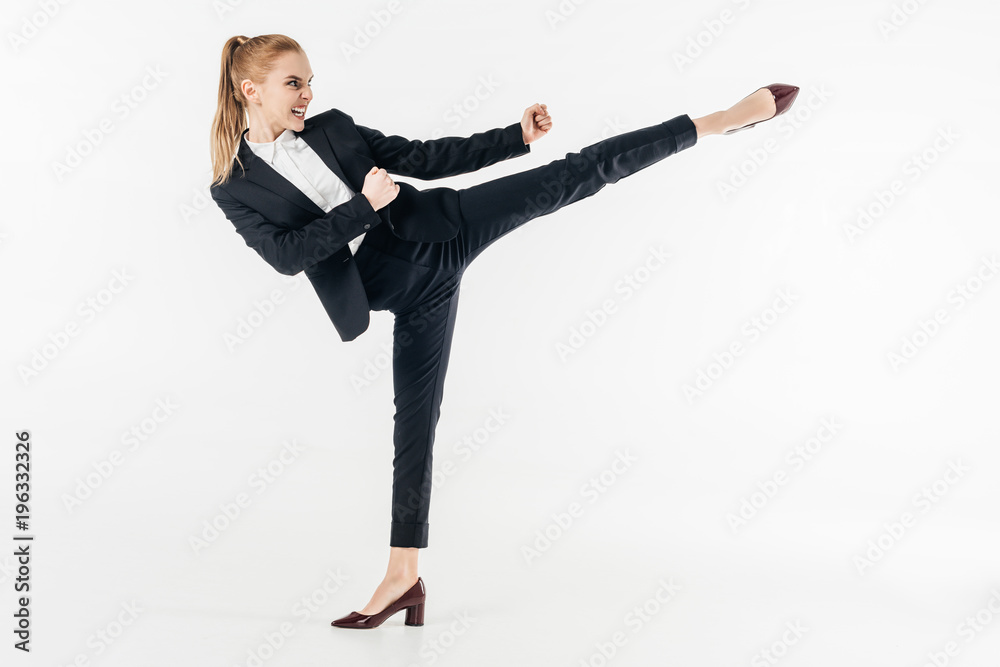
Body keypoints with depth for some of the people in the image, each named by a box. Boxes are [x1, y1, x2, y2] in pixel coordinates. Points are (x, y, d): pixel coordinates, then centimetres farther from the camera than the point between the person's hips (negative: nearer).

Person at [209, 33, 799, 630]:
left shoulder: (332, 128, 9)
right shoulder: (235, 190, 1)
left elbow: (424, 157, 10)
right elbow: (286, 254, -14)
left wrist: (515, 138, 4)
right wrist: (364, 206, -16)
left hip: (441, 229, 2)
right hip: (410, 291, -2)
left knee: (573, 176, -9)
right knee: (415, 416, 0)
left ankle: (725, 119, -5)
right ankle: (404, 577, 13)